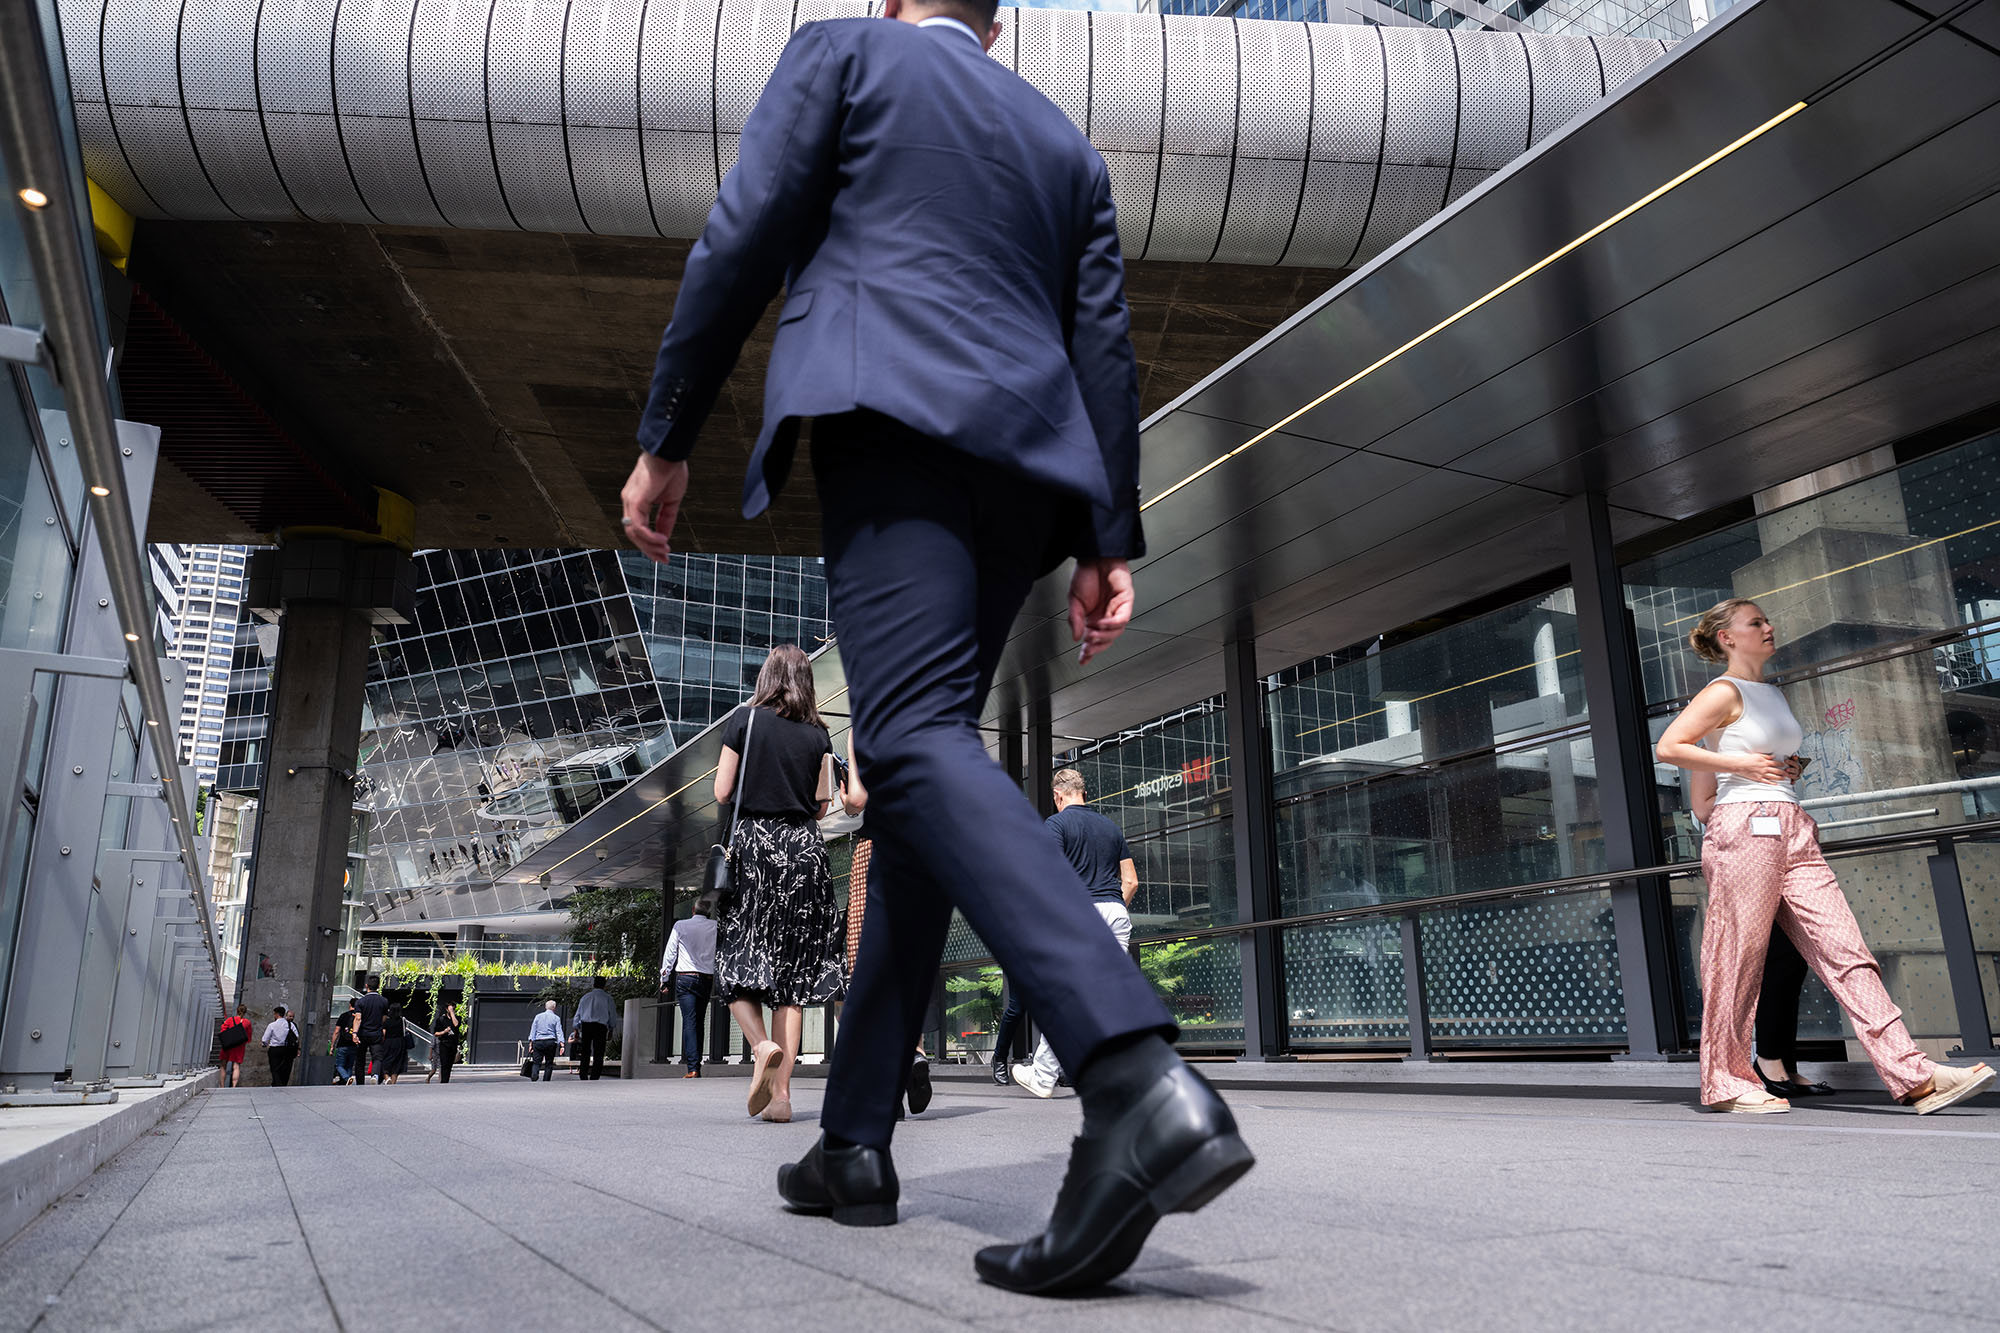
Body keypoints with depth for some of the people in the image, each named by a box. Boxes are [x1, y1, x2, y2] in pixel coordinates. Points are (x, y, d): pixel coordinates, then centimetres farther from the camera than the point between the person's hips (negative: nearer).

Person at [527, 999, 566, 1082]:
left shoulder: (538, 1016, 10)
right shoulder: (556, 1018, 3)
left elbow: (533, 1030, 7)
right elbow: (559, 1032, -3)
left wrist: (531, 1043, 7)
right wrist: (561, 1045, -7)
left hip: (538, 1042, 1)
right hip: (550, 1042, -1)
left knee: (536, 1062, -1)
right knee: (549, 1063, 7)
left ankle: (533, 1078, -24)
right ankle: (545, 1081, 2)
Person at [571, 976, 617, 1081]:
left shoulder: (586, 996, 14)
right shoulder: (607, 997, 4)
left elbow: (577, 1015, 17)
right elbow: (613, 1015, 5)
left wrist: (576, 1030, 23)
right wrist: (610, 1029, 17)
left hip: (585, 1025, 3)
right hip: (600, 1026, -3)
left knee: (585, 1053, 14)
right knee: (598, 1054, -1)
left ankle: (583, 1078, 13)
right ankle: (593, 1079, -8)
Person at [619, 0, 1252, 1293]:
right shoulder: (1066, 142, 28)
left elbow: (742, 242, 3)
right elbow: (1104, 347, 17)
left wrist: (667, 438, 7)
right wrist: (1111, 540, 13)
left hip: (895, 422, -6)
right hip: (1023, 463, 6)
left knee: (918, 742, -21)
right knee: (919, 774, 7)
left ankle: (1140, 1081, -41)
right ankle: (856, 1140, 10)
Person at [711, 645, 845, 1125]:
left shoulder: (744, 720, 1)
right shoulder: (817, 733, 8)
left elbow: (721, 793, 0)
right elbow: (822, 803, 8)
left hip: (754, 843, -2)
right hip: (804, 849, 3)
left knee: (737, 961, 5)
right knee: (790, 969, 3)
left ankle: (762, 1045, -21)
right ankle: (781, 1093, 0)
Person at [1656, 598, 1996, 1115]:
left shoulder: (1774, 693, 22)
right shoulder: (1725, 691, -3)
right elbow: (1668, 747, -12)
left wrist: (1792, 767, 15)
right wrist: (1743, 765, -12)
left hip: (1793, 834, 8)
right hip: (1744, 826, -8)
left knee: (1843, 948, -1)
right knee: (1738, 956, -5)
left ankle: (1915, 1077, -5)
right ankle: (1725, 1082, 4)